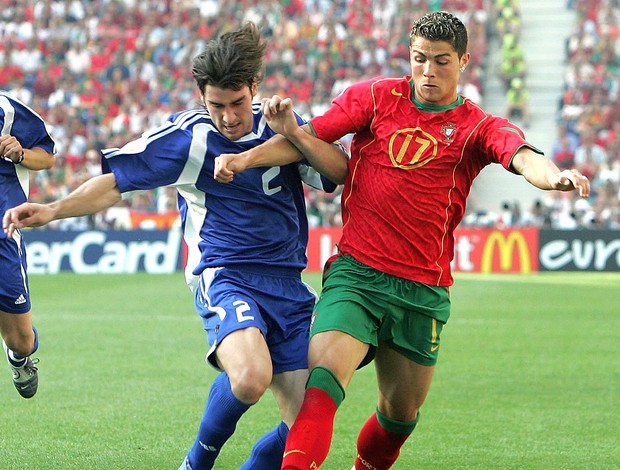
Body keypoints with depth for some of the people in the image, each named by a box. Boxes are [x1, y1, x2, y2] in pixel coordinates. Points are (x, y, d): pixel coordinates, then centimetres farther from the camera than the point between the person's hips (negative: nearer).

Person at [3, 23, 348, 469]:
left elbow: (343, 171, 3)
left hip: (288, 284, 5)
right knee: (250, 377, -36)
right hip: (227, 276, -5)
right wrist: (53, 210, -18)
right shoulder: (188, 136, -5)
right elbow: (115, 180, -4)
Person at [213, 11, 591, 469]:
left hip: (423, 290, 1)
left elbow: (522, 156, -18)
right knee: (325, 379, -23)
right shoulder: (375, 97, 5)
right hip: (355, 273, -1)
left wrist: (554, 175, -41)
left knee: (403, 411, 12)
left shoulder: (478, 128, 2)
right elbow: (309, 137, 6)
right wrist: (244, 158, -10)